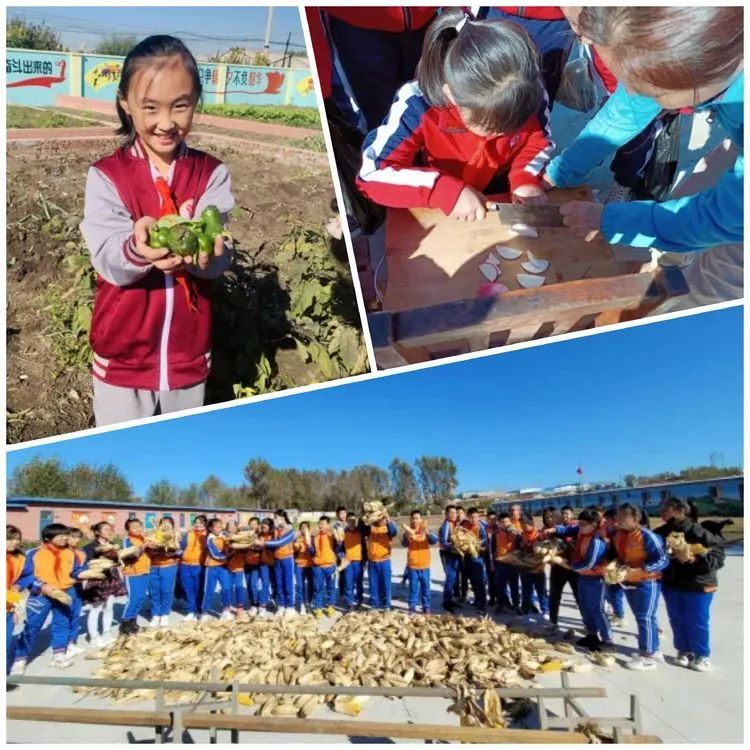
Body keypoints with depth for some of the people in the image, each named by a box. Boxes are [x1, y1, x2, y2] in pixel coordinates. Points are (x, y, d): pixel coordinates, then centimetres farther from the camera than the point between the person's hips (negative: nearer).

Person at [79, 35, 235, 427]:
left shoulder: (212, 173, -5)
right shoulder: (106, 176, -9)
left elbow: (219, 258, -14)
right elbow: (107, 260, -18)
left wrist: (199, 252, -37)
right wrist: (137, 250, -41)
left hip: (189, 349, 2)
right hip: (123, 351, -1)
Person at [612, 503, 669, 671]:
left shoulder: (647, 536, -21)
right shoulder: (618, 535, 2)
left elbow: (663, 560, -22)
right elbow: (617, 555, 19)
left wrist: (638, 570, -28)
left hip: (647, 582, -7)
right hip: (628, 582, 8)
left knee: (645, 618, -1)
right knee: (642, 618, 16)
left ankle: (648, 657, 9)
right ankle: (653, 651, 30)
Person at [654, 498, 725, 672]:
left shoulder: (697, 532, -18)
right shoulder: (661, 533, 0)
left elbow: (718, 556, -20)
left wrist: (695, 558, -31)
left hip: (697, 584, -5)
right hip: (671, 584, 5)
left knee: (697, 622, 6)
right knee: (677, 620, 14)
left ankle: (702, 655, 24)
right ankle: (683, 651, 32)